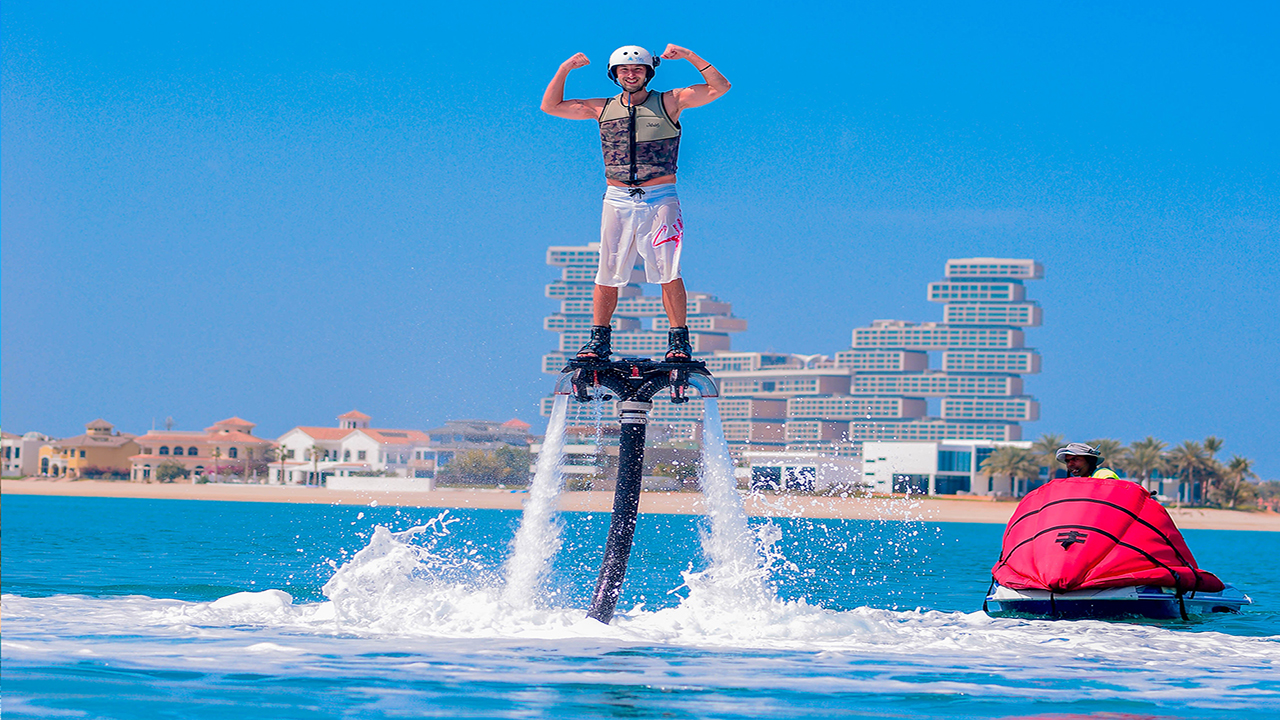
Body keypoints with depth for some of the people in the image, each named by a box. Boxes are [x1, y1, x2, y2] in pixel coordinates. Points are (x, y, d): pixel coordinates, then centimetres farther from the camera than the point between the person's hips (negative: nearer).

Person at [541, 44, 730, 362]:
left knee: (668, 271, -11)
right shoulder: (603, 109, 13)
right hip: (617, 200, 3)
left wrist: (690, 57, -11)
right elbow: (551, 106, 17)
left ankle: (679, 340, -3)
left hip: (660, 199, -3)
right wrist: (564, 70, 5)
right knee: (607, 273, 0)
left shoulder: (668, 102, 4)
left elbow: (719, 87, -2)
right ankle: (599, 339, 9)